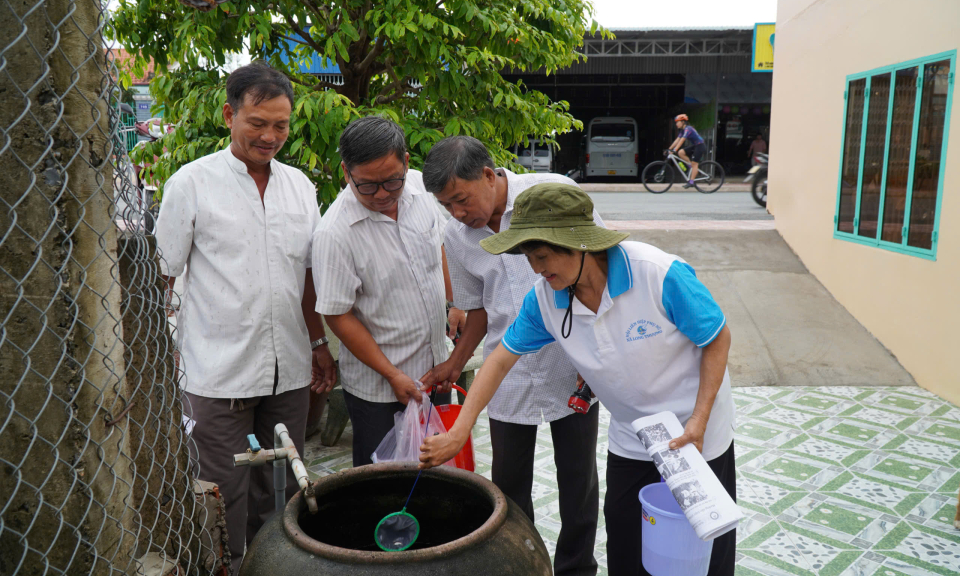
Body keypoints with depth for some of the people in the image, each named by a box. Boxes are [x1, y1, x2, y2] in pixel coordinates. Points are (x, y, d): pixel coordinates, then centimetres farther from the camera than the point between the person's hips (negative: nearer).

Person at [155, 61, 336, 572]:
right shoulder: (192, 182, -4)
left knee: (279, 495, 16)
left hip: (288, 370, 4)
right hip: (218, 373, -4)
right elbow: (162, 276, -2)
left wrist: (319, 344, 12)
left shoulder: (299, 185, 8)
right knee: (225, 497, 7)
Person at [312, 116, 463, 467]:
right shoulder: (334, 234, -24)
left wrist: (456, 304, 16)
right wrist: (392, 375, -15)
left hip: (436, 368, 5)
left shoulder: (420, 186, -6)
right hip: (376, 388, -5)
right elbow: (338, 316, -17)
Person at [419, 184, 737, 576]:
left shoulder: (661, 275, -28)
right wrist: (457, 433, -10)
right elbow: (501, 358, -5)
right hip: (629, 442, 4)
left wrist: (699, 421, -21)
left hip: (698, 439, -3)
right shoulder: (544, 299, -14)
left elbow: (718, 339, -16)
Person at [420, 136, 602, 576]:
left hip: (574, 367, -2)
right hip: (510, 375, 3)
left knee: (578, 478, 11)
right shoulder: (456, 237, -1)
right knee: (509, 485, 11)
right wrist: (455, 363, 4)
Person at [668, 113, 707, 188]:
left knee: (694, 164, -11)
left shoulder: (688, 129, -20)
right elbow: (677, 140, 7)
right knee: (680, 152, -8)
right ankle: (694, 164, 3)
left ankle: (691, 182, -10)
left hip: (700, 146, -9)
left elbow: (682, 140, -28)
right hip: (694, 146, 9)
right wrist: (669, 149, 1)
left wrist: (674, 150, -33)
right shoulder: (683, 130, 9)